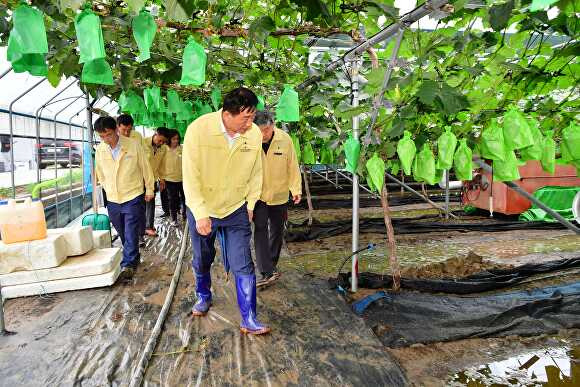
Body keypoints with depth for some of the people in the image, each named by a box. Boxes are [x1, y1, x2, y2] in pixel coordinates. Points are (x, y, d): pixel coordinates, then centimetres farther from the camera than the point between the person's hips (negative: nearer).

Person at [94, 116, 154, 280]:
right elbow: (100, 174, 16)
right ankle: (134, 259, 32)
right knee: (123, 235, 15)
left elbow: (145, 168, -1)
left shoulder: (133, 145, -10)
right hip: (112, 200, 4)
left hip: (133, 197, -4)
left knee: (131, 234, -7)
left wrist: (149, 189, 4)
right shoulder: (99, 150, 1)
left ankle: (128, 265, 1)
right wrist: (107, 190, 17)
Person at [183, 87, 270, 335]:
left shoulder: (254, 133, -14)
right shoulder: (198, 129, -22)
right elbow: (190, 177, -19)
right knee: (202, 261, 20)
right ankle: (204, 297, 48)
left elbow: (255, 173, 0)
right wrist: (200, 214, -21)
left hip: (236, 210, 1)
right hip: (201, 210, 0)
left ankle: (249, 321, 9)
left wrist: (251, 204, 4)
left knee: (243, 266, -5)